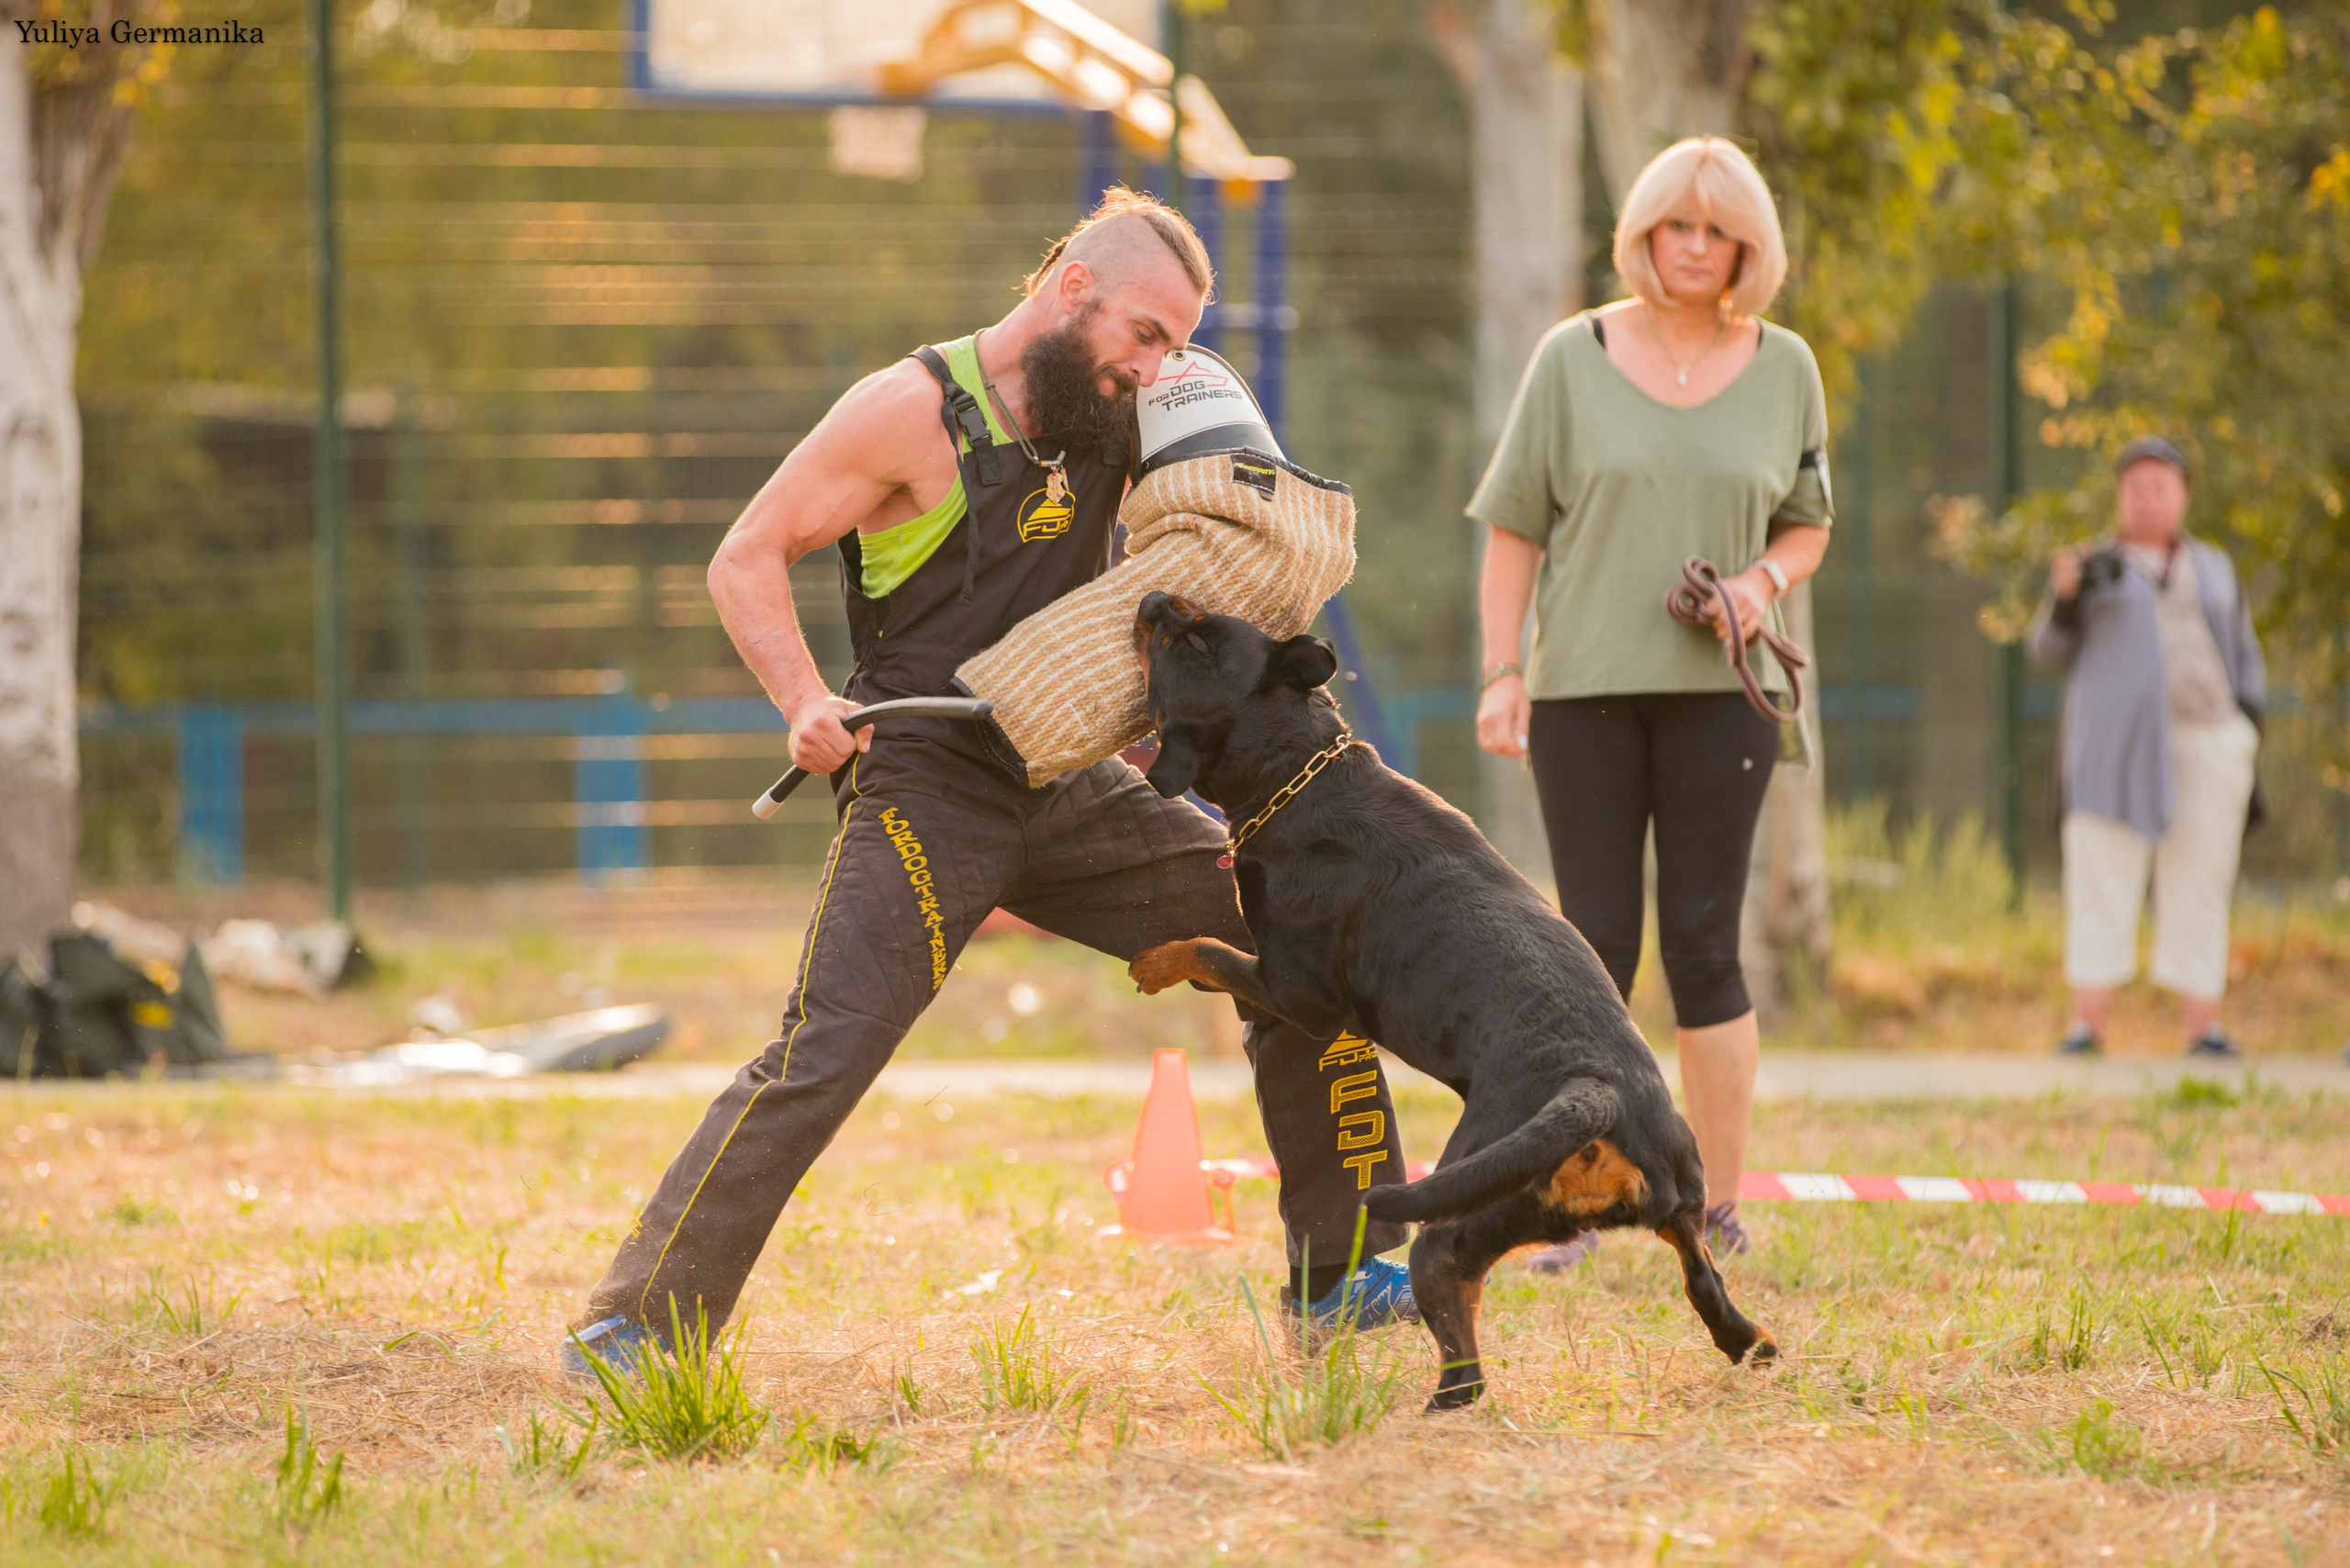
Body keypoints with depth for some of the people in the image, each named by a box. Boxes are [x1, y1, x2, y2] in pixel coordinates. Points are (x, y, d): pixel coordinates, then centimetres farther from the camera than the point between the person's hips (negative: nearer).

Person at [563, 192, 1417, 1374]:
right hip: (927, 790, -6)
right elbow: (746, 559, -7)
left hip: (1072, 787, 7)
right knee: (820, 1055, -20)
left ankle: (1340, 1274, 13)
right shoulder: (915, 411, -10)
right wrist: (806, 702, -22)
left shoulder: (1116, 420, 8)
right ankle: (632, 1326, -12)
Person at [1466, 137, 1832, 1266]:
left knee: (1701, 944, -2)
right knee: (1595, 947, -2)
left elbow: (1807, 525, 16)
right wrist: (1500, 676, -3)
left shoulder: (1783, 368, 8)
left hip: (1718, 689, 1)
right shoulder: (1573, 359, 3)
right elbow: (1514, 530, 5)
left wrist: (1766, 579, -6)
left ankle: (1719, 1204, 4)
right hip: (1583, 687, -1)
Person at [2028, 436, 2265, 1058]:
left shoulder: (2213, 570, 15)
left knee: (2200, 884, -2)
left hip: (2206, 744, 2)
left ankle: (2202, 1027, -1)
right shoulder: (2093, 566, 9)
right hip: (2115, 744, -2)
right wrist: (2065, 596, -19)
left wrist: (2247, 741, 4)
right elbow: (2051, 646, 0)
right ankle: (2087, 1025, -8)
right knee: (2101, 883, -8)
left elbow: (2243, 658, 16)